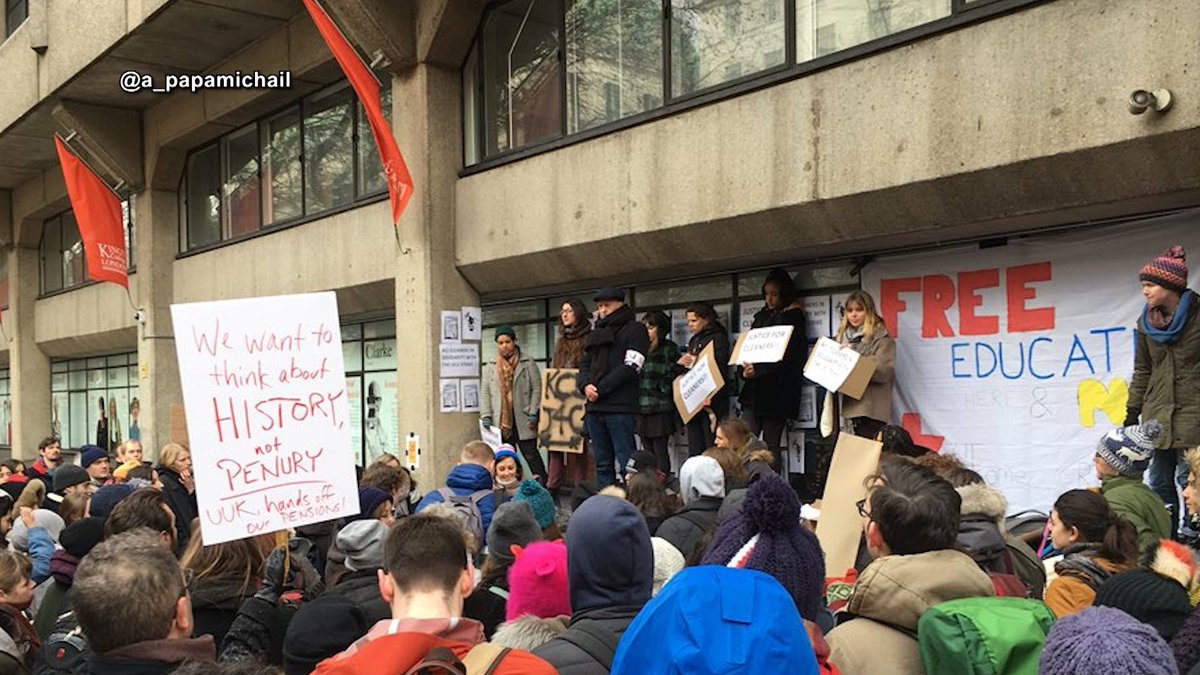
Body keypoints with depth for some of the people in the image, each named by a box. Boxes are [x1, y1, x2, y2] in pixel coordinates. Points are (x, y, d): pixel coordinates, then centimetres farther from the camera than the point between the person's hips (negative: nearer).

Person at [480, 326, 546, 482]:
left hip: (522, 420, -3)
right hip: (501, 421, 3)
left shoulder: (528, 363, 4)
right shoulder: (490, 367, 13)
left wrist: (533, 413, -9)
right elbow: (484, 392, 10)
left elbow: (537, 389, 0)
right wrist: (486, 415, -1)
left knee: (530, 454, -2)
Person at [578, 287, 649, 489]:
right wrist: (586, 385, -3)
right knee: (602, 464, 8)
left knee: (626, 463, -10)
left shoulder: (634, 330, 2)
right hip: (594, 408, 7)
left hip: (621, 408, -7)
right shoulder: (596, 333, 23)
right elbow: (585, 364, 19)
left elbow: (631, 367, -9)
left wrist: (601, 389, -11)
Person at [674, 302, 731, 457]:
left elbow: (719, 368, -14)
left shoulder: (718, 338, -2)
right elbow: (679, 372, 23)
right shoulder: (693, 341, 21)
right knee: (694, 450, 7)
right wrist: (679, 363, 0)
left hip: (711, 403, -8)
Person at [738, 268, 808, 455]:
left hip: (777, 392, -5)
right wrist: (744, 370, -5)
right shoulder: (762, 316, 17)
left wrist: (757, 370, -17)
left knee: (771, 446, -2)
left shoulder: (793, 318, -2)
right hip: (753, 390, 5)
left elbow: (787, 357, -11)